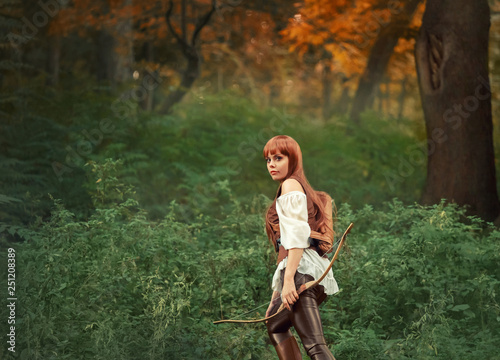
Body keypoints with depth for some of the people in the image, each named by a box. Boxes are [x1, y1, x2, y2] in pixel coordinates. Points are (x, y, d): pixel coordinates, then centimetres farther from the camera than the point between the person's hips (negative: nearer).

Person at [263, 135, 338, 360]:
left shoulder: (291, 185, -1)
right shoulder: (302, 189, 28)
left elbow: (297, 235, -14)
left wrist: (288, 279, -23)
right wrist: (276, 294, 27)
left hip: (302, 270, -11)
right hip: (316, 271, 11)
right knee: (275, 325, 28)